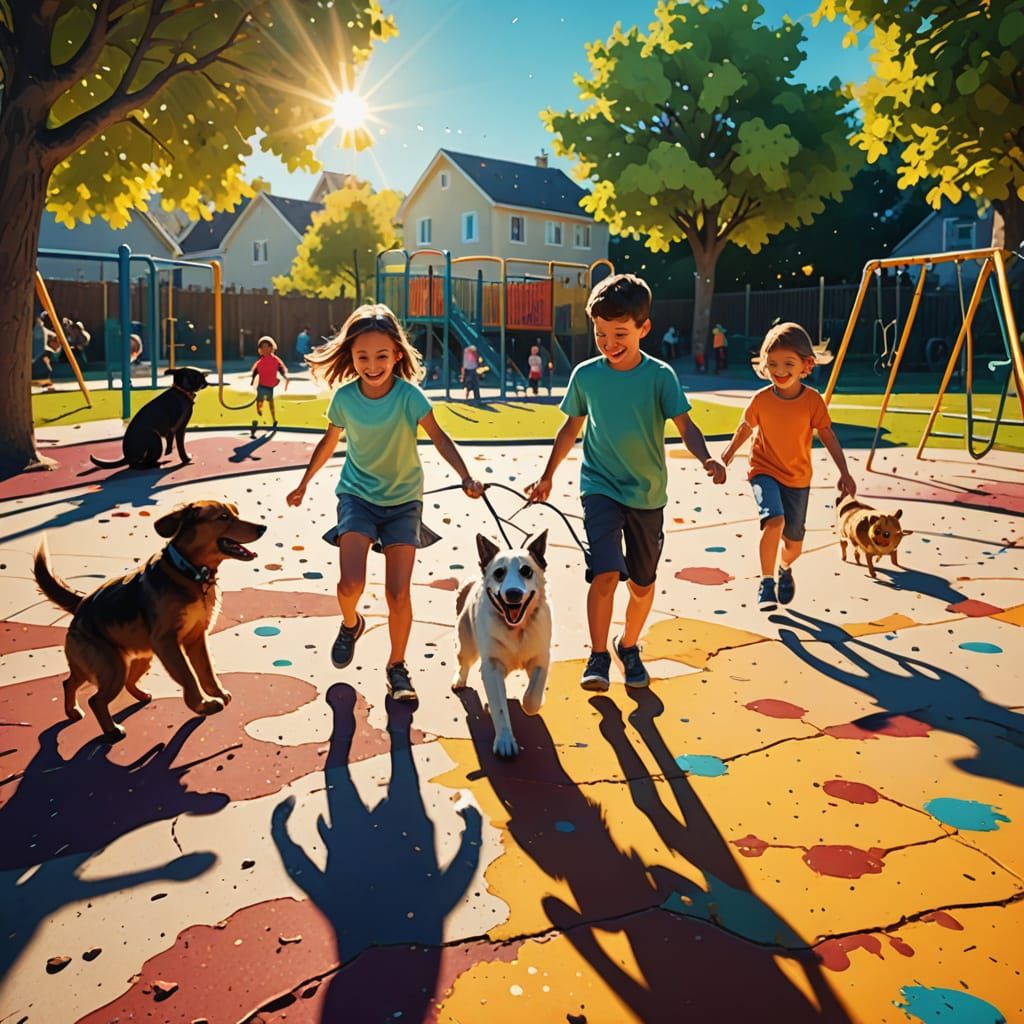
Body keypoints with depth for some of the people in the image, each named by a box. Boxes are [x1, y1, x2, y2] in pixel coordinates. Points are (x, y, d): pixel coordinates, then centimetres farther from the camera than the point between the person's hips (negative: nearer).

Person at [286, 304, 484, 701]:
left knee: (398, 593, -5)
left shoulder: (408, 395, -17)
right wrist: (304, 483, 18)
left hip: (403, 499, -1)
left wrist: (466, 477, -35)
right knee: (351, 583, -16)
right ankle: (350, 624, 20)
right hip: (357, 494, 1)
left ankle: (397, 665, 18)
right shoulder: (345, 397, -9)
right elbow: (330, 441, 7)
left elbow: (438, 436, -20)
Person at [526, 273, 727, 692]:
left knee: (642, 582, 12)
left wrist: (706, 459, -33)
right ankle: (598, 656, 0)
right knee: (606, 573, -17)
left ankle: (629, 646, 37)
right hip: (600, 487, -1)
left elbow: (685, 424, -13)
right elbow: (571, 427, 10)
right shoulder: (585, 375, -3)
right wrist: (547, 476, 15)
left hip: (647, 492, 1)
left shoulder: (659, 375, -8)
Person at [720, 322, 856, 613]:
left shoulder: (813, 400, -13)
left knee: (794, 541, 11)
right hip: (765, 471, -2)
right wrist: (727, 457, 13)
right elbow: (745, 428, 5)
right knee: (774, 521, -29)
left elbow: (828, 436, -6)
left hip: (798, 479, 2)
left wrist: (844, 472, -12)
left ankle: (785, 569, 47)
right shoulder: (761, 399, -12)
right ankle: (766, 582, -12)